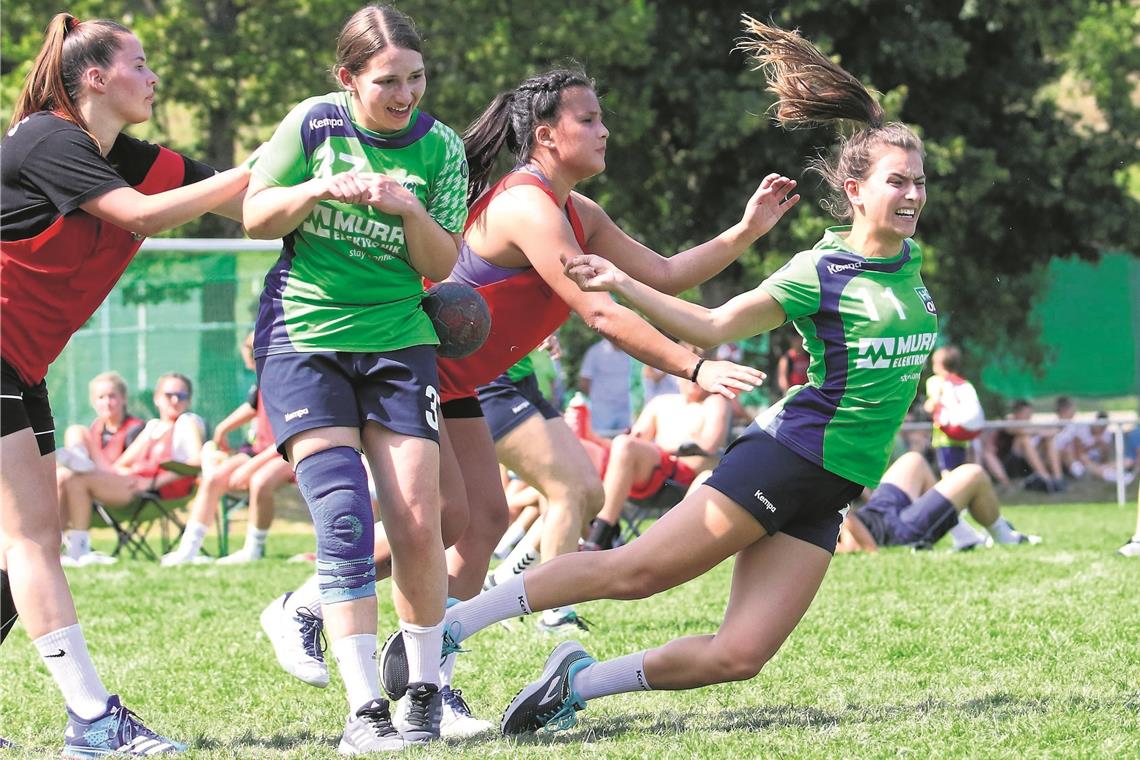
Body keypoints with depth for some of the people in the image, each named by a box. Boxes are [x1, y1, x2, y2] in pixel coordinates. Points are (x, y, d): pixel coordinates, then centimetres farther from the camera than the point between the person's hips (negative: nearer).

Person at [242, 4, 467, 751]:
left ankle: (426, 691, 11)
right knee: (345, 517, -15)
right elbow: (254, 217, 3)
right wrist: (319, 190, -16)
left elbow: (441, 265, 1)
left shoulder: (440, 148, -1)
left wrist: (410, 211, -19)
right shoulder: (313, 124, -4)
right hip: (302, 337, -2)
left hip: (397, 339, 2)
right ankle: (365, 710, -14)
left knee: (419, 525, -7)